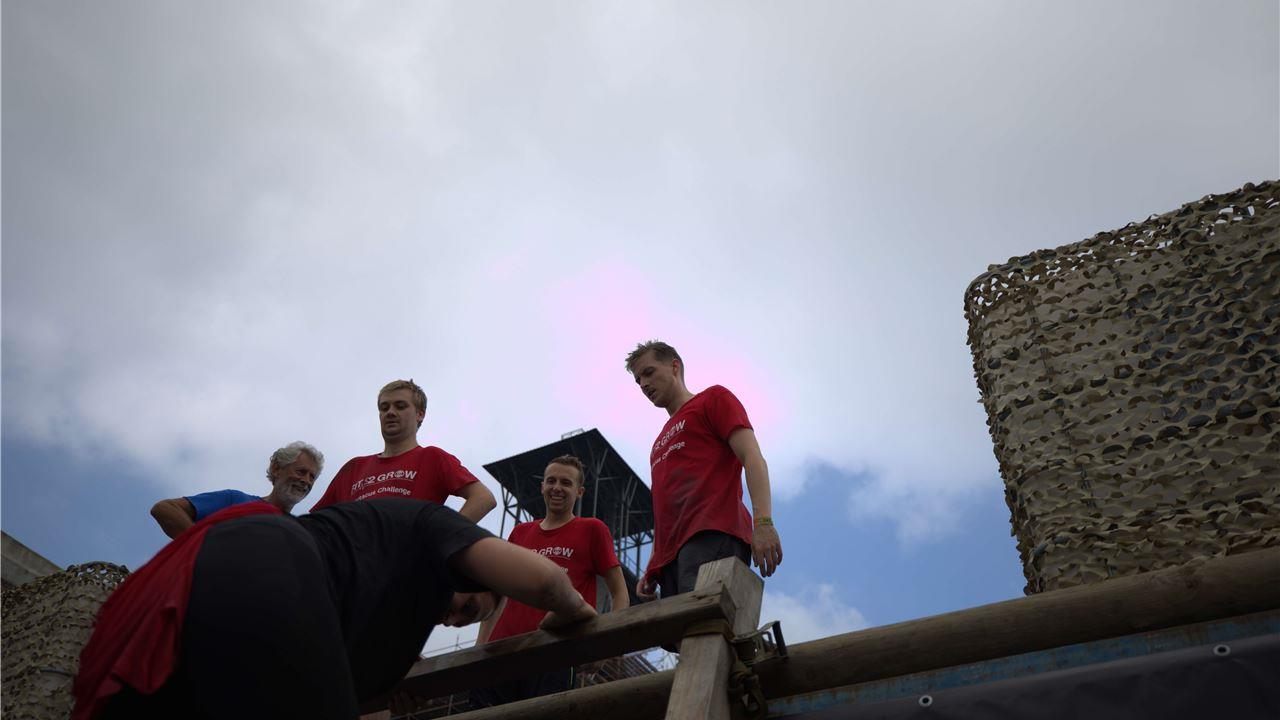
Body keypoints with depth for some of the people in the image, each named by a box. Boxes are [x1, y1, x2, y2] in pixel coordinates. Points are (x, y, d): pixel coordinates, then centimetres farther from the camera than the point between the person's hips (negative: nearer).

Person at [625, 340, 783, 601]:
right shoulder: (660, 444, 36)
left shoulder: (713, 398, 15)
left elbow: (752, 457, 0)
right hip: (671, 554, 7)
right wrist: (652, 570, 17)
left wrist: (763, 522, -15)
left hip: (713, 537, -7)